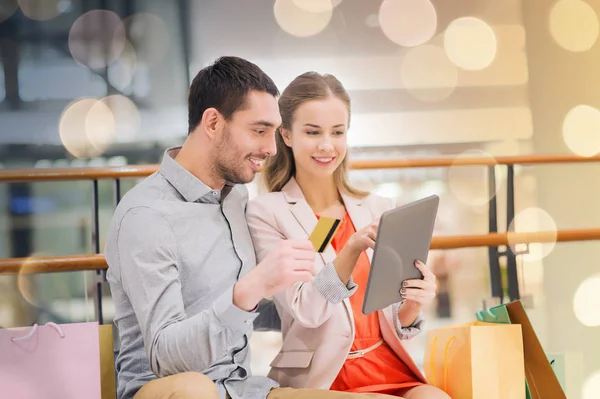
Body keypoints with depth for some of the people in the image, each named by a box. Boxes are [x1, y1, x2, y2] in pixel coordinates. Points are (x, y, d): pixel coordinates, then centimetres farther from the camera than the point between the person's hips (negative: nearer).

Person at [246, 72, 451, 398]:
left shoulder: (379, 210, 9)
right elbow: (305, 311, -13)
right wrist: (354, 246, -26)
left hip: (390, 367, 5)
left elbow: (394, 325, 11)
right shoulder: (266, 213, -4)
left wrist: (414, 304, -11)